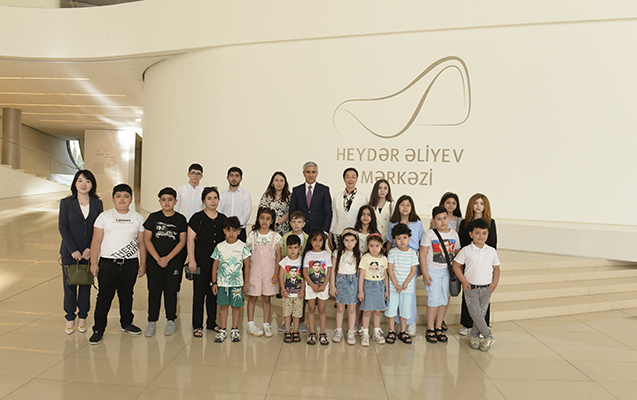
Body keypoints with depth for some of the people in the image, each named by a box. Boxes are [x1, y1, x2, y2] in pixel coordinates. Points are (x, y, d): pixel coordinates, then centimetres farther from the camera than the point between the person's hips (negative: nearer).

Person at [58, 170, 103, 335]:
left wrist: (90, 249, -9)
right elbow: (62, 227, -4)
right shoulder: (66, 202, -1)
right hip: (69, 252, -1)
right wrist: (73, 250, -11)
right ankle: (70, 318, 18)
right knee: (69, 284, 4)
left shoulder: (97, 203, 3)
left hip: (89, 252, 1)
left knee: (86, 284, 7)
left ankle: (82, 317, 20)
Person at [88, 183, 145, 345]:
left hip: (130, 263, 2)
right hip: (108, 263, -2)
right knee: (104, 296, 0)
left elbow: (141, 243, 10)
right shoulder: (104, 216, 2)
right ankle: (99, 329, 11)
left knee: (127, 295, 13)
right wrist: (93, 263, -4)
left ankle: (126, 323, 30)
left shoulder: (137, 218, 8)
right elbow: (96, 241, 0)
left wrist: (142, 264, 7)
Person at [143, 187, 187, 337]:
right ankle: (152, 322, 11)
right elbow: (146, 239, 0)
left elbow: (182, 242, -1)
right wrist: (158, 258, -9)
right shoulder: (153, 217, 4)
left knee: (171, 291, 3)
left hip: (173, 261, -1)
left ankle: (171, 321, 15)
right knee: (154, 291, 2)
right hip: (154, 261, 1)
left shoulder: (180, 219, 3)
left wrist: (167, 258, -10)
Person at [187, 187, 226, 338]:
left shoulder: (223, 219, 11)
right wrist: (192, 260, -11)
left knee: (214, 293, 11)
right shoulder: (197, 218, -2)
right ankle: (197, 326, 10)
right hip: (201, 263, -4)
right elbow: (190, 240, -5)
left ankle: (212, 323, 24)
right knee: (199, 293, 0)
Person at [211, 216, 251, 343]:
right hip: (222, 282, 2)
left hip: (237, 282, -1)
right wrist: (214, 282, 4)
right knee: (223, 305, 7)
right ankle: (222, 330, 17)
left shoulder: (243, 247, -3)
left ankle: (235, 330, 19)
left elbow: (247, 266, 0)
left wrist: (246, 283, -1)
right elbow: (215, 265, 7)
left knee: (236, 305, 6)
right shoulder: (219, 247, 2)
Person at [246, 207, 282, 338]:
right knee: (252, 297, 6)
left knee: (266, 298, 7)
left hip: (269, 272, 0)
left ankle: (266, 325, 17)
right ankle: (250, 325, 15)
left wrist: (276, 273, -4)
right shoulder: (252, 235, 0)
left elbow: (278, 256, 2)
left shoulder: (276, 236, -1)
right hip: (254, 271, 0)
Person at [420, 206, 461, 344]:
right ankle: (430, 329, 7)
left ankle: (439, 327, 19)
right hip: (433, 270, -4)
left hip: (449, 271, 4)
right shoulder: (429, 234, -5)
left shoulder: (454, 234, 7)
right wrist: (425, 273, -12)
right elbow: (422, 255, -6)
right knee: (434, 299, -6)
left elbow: (457, 254, 13)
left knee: (445, 300, 6)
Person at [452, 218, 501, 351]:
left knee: (481, 314, 5)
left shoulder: (492, 251, 4)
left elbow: (496, 268, 14)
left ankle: (475, 336, 22)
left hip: (486, 289, 2)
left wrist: (494, 284, 2)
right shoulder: (466, 251, -4)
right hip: (471, 289, -2)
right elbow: (456, 265, 2)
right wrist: (464, 281, -4)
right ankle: (488, 336, 5)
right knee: (475, 314, -9)